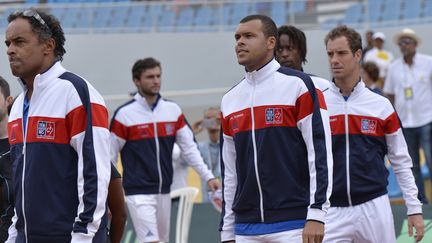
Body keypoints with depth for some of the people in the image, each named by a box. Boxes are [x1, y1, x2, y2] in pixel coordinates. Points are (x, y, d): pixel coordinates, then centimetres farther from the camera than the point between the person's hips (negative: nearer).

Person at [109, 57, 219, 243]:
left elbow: (189, 148, 10)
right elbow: (109, 155, -2)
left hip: (164, 192, 5)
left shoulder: (173, 110, 6)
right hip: (139, 193, -5)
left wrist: (208, 177, 1)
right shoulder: (124, 114, -6)